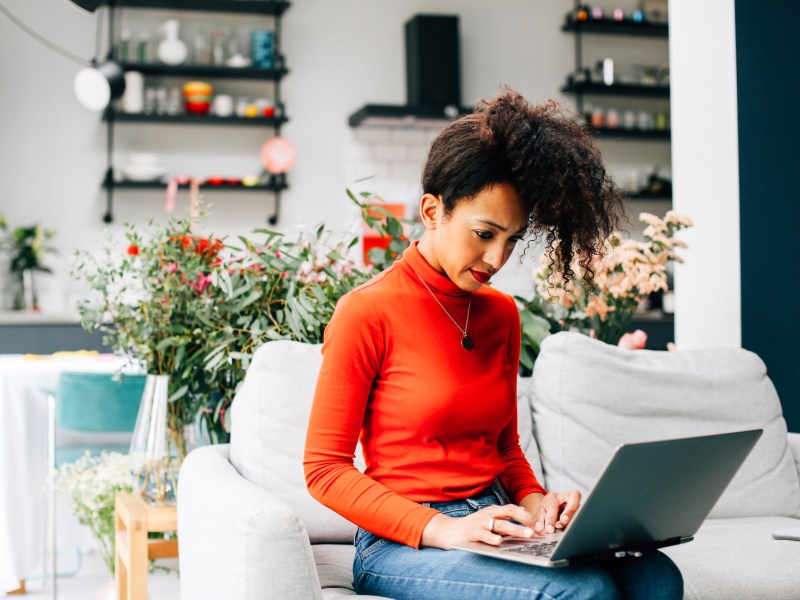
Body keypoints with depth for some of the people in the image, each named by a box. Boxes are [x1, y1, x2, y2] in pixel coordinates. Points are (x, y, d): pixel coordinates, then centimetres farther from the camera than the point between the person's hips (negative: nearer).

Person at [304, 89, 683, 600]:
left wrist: (533, 500, -1)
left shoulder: (502, 314, 12)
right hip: (403, 545, -6)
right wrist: (438, 528, -19)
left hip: (495, 533, 6)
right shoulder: (368, 313, -8)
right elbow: (325, 469, -8)